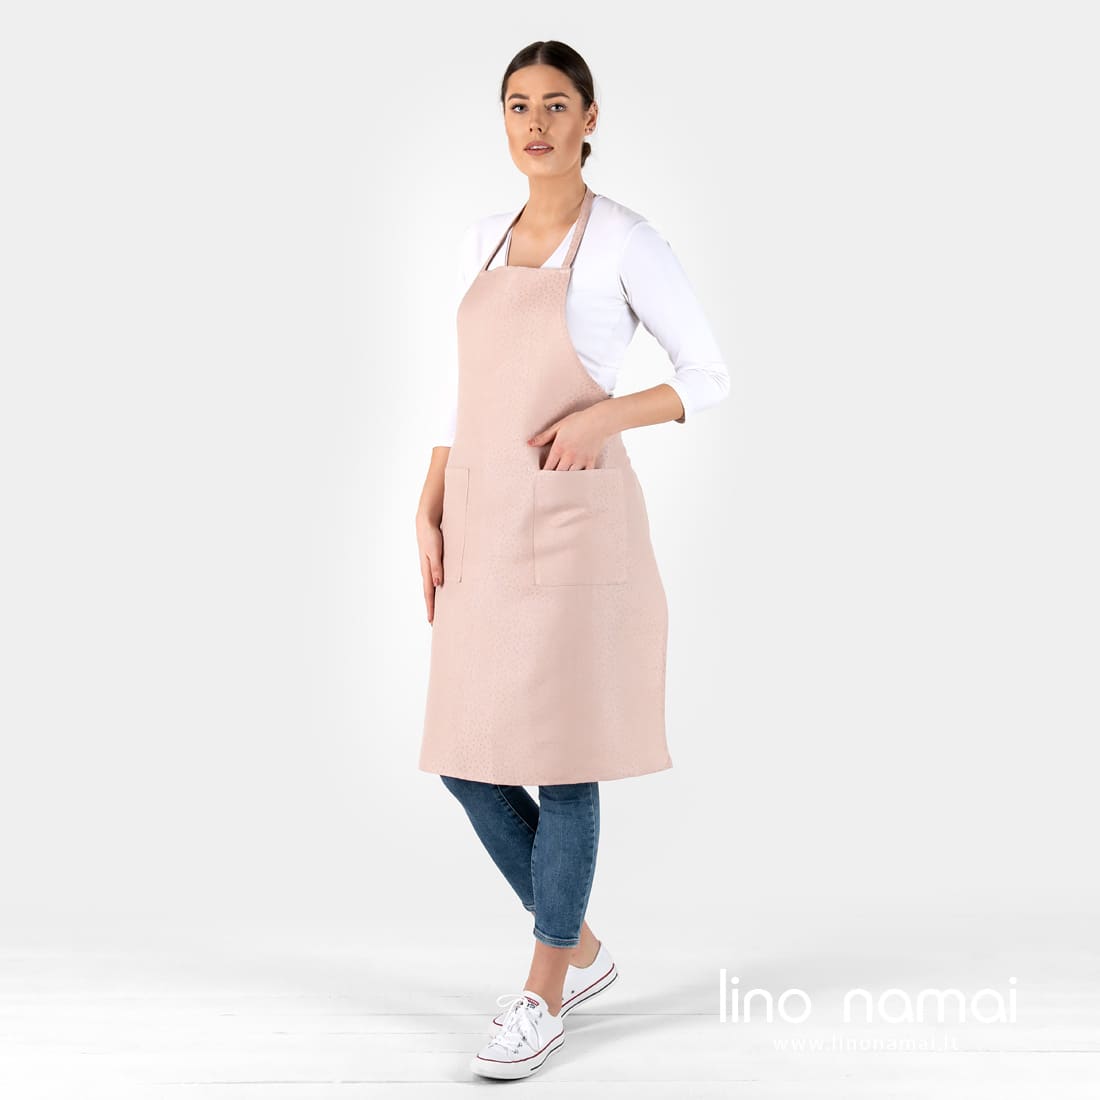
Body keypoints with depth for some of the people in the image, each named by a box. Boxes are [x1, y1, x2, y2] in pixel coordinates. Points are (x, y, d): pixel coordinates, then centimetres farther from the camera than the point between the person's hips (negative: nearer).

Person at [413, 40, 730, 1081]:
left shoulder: (626, 241, -5)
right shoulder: (484, 241, 13)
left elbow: (709, 376, -2)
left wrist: (605, 416, -18)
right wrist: (430, 516, 8)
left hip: (574, 524, -6)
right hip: (485, 527, 7)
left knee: (559, 760, 1)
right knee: (465, 759, 8)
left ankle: (545, 994, 18)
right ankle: (580, 948, 28)